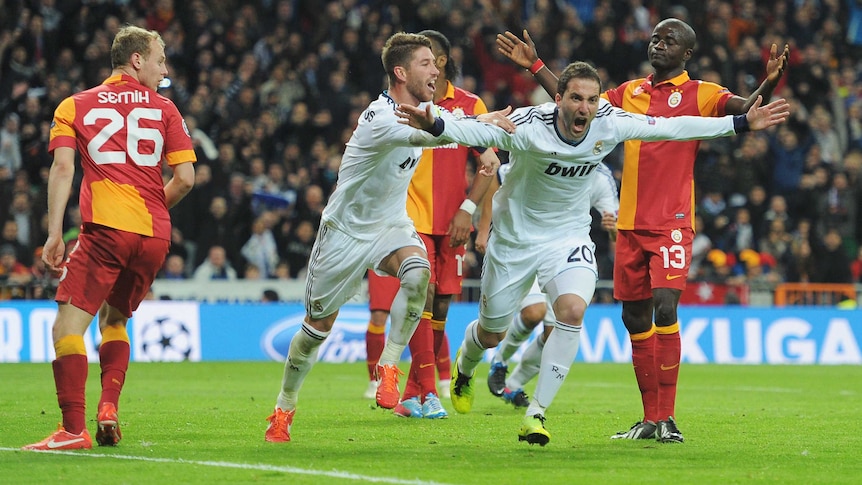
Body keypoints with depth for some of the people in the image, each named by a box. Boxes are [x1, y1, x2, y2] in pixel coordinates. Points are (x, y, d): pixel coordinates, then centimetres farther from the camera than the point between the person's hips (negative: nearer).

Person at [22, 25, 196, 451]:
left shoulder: (75, 106, 12)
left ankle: (73, 429, -17)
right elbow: (185, 177, 6)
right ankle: (109, 407, 3)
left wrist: (54, 234, -3)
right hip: (155, 235, 3)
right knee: (113, 320, 22)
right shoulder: (164, 109, 13)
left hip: (105, 228, -3)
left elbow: (62, 168, -1)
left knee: (69, 323, -5)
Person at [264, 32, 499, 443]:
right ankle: (283, 410, 25)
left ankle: (389, 367, -19)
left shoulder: (421, 109, -2)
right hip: (347, 229, -5)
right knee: (318, 325, 6)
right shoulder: (379, 119, -28)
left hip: (391, 224, 5)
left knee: (418, 272, -30)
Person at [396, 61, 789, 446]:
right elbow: (475, 131, -39)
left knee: (572, 310, -26)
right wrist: (435, 126, -61)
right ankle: (463, 367, 50)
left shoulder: (610, 124, -16)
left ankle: (536, 413, -16)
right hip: (515, 236, -2)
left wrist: (742, 123, -6)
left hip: (568, 236, 2)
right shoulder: (529, 126, -27)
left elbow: (673, 127, -7)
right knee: (492, 333, 11)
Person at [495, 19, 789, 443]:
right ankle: (650, 418, 17)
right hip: (630, 224, 6)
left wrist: (769, 83, -36)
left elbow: (745, 108, -17)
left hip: (672, 223, -6)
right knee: (635, 319, 7)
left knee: (664, 308, -19)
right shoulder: (629, 93, 15)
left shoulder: (700, 94, -1)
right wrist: (535, 67, 23)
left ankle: (667, 418, -15)